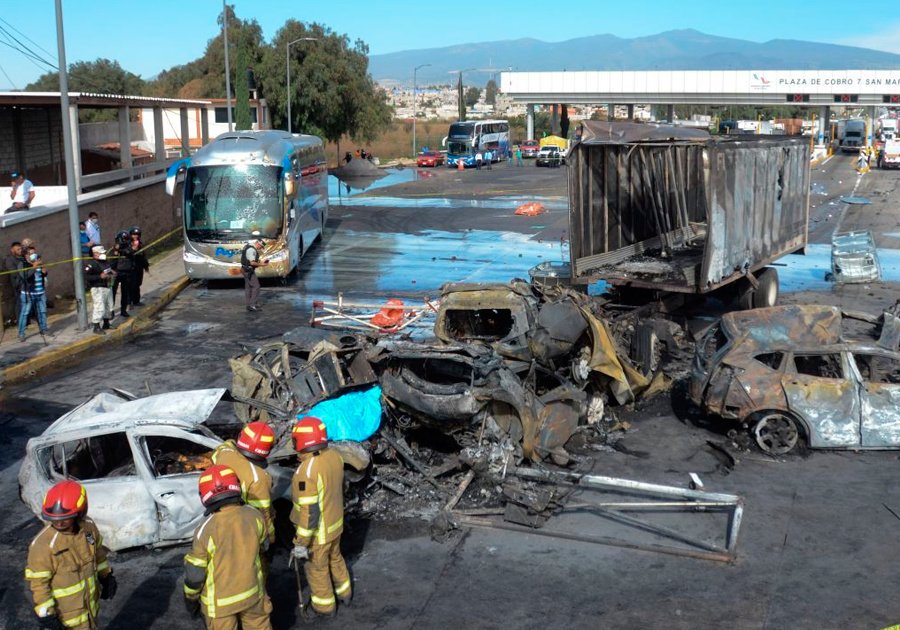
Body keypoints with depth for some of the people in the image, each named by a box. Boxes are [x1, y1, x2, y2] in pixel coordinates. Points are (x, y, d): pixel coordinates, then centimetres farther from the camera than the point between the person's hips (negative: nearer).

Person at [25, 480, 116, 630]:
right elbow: (38, 583, -21)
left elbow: (98, 552, 8)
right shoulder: (42, 545, -29)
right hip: (66, 610, -6)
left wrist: (106, 576, 14)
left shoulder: (88, 527, -11)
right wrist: (45, 612, -19)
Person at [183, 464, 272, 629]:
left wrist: (190, 599, 3)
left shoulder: (206, 530, -24)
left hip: (219, 601, -2)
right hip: (252, 592, 3)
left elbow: (194, 573, -15)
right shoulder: (254, 516, -14)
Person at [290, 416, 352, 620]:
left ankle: (324, 605, 38)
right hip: (335, 522, 7)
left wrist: (301, 543, -20)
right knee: (335, 558, 29)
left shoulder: (307, 471, -33)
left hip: (318, 531, -7)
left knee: (317, 567, 18)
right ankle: (344, 593, 49)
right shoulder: (334, 455, -11)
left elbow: (310, 512, -29)